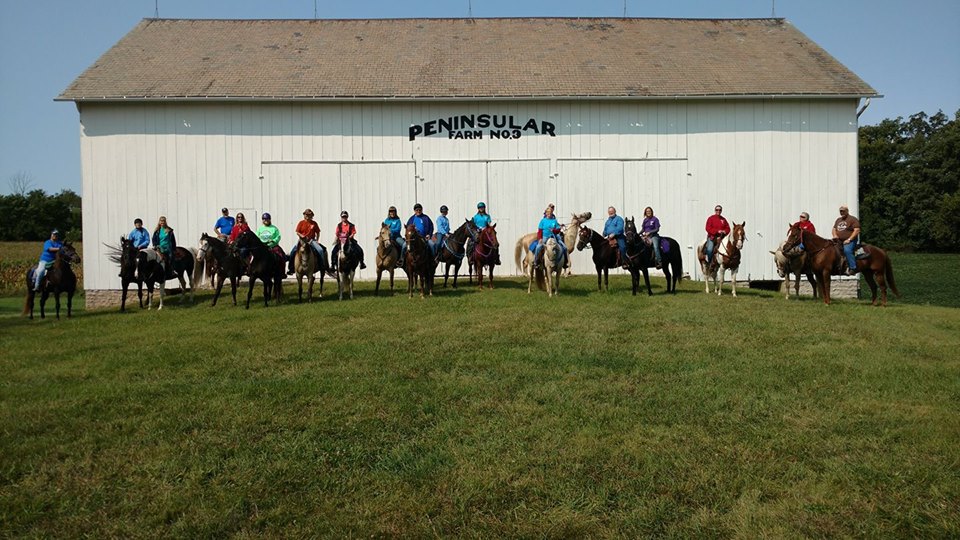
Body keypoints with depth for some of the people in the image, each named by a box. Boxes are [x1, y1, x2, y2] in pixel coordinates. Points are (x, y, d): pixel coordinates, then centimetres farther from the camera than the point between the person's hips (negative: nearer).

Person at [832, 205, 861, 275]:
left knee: (847, 250, -34)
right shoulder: (838, 220, 20)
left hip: (850, 241, -8)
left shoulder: (853, 219, -2)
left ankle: (852, 268, -34)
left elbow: (857, 230, -11)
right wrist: (834, 235, -1)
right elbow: (834, 229, 23)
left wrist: (849, 239, -19)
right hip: (839, 241, 8)